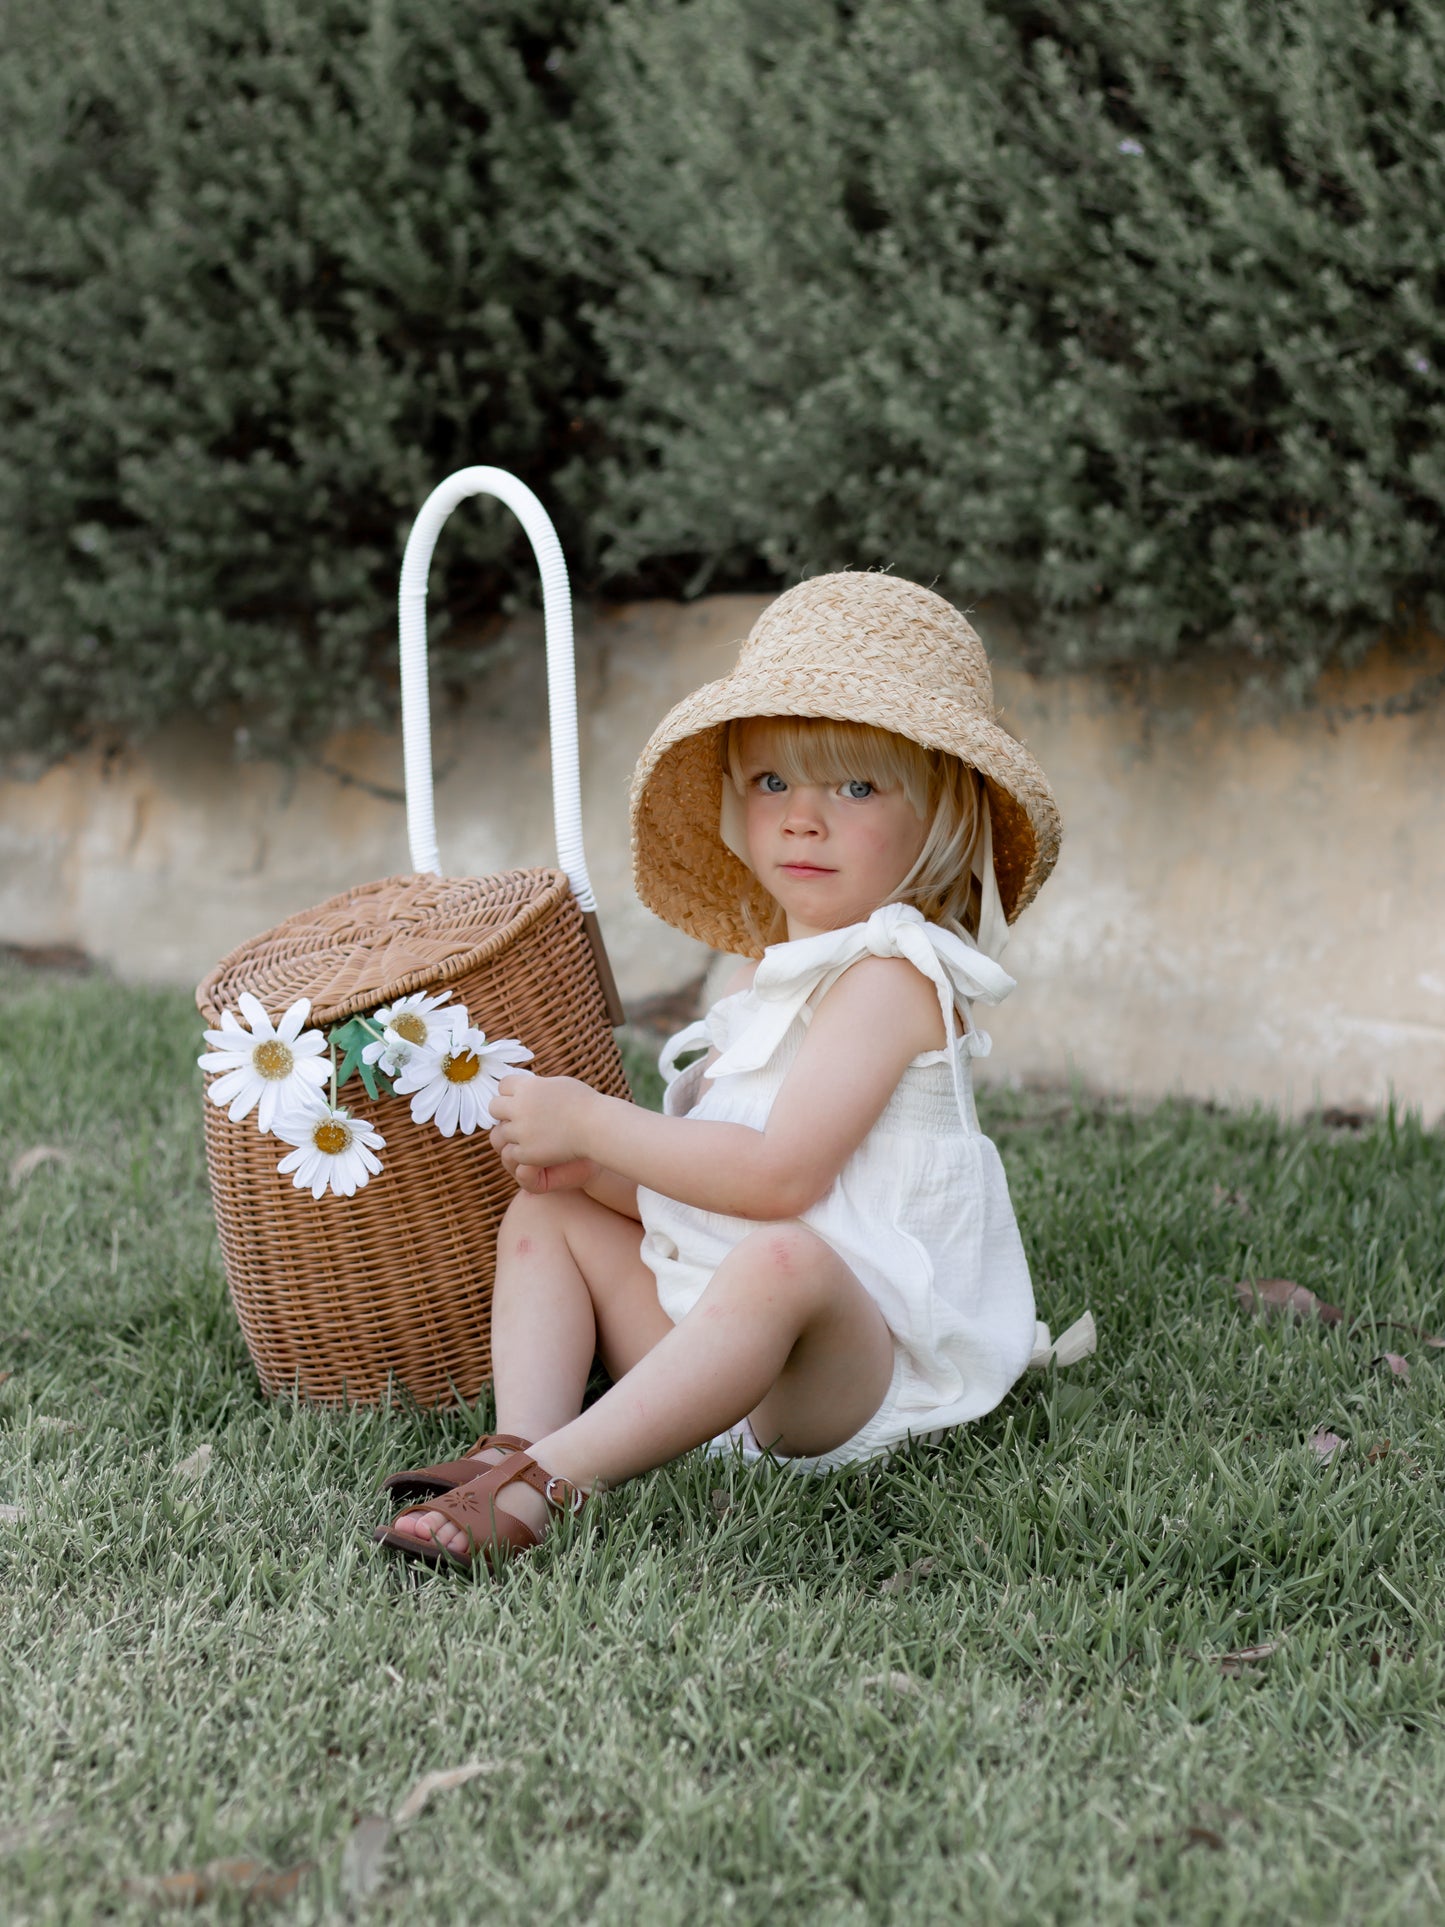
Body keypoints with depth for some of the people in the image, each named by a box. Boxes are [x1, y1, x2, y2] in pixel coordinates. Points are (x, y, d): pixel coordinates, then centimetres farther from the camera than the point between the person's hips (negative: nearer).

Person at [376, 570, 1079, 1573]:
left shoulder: (891, 972, -12)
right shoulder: (771, 974, 18)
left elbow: (778, 1175, -23)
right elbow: (698, 1177, 17)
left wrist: (593, 1122, -13)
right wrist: (589, 1163, -4)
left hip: (865, 1361, -10)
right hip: (720, 1332, 10)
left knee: (781, 1259, -40)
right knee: (545, 1212, 12)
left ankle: (543, 1486, -45)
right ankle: (521, 1445, -13)